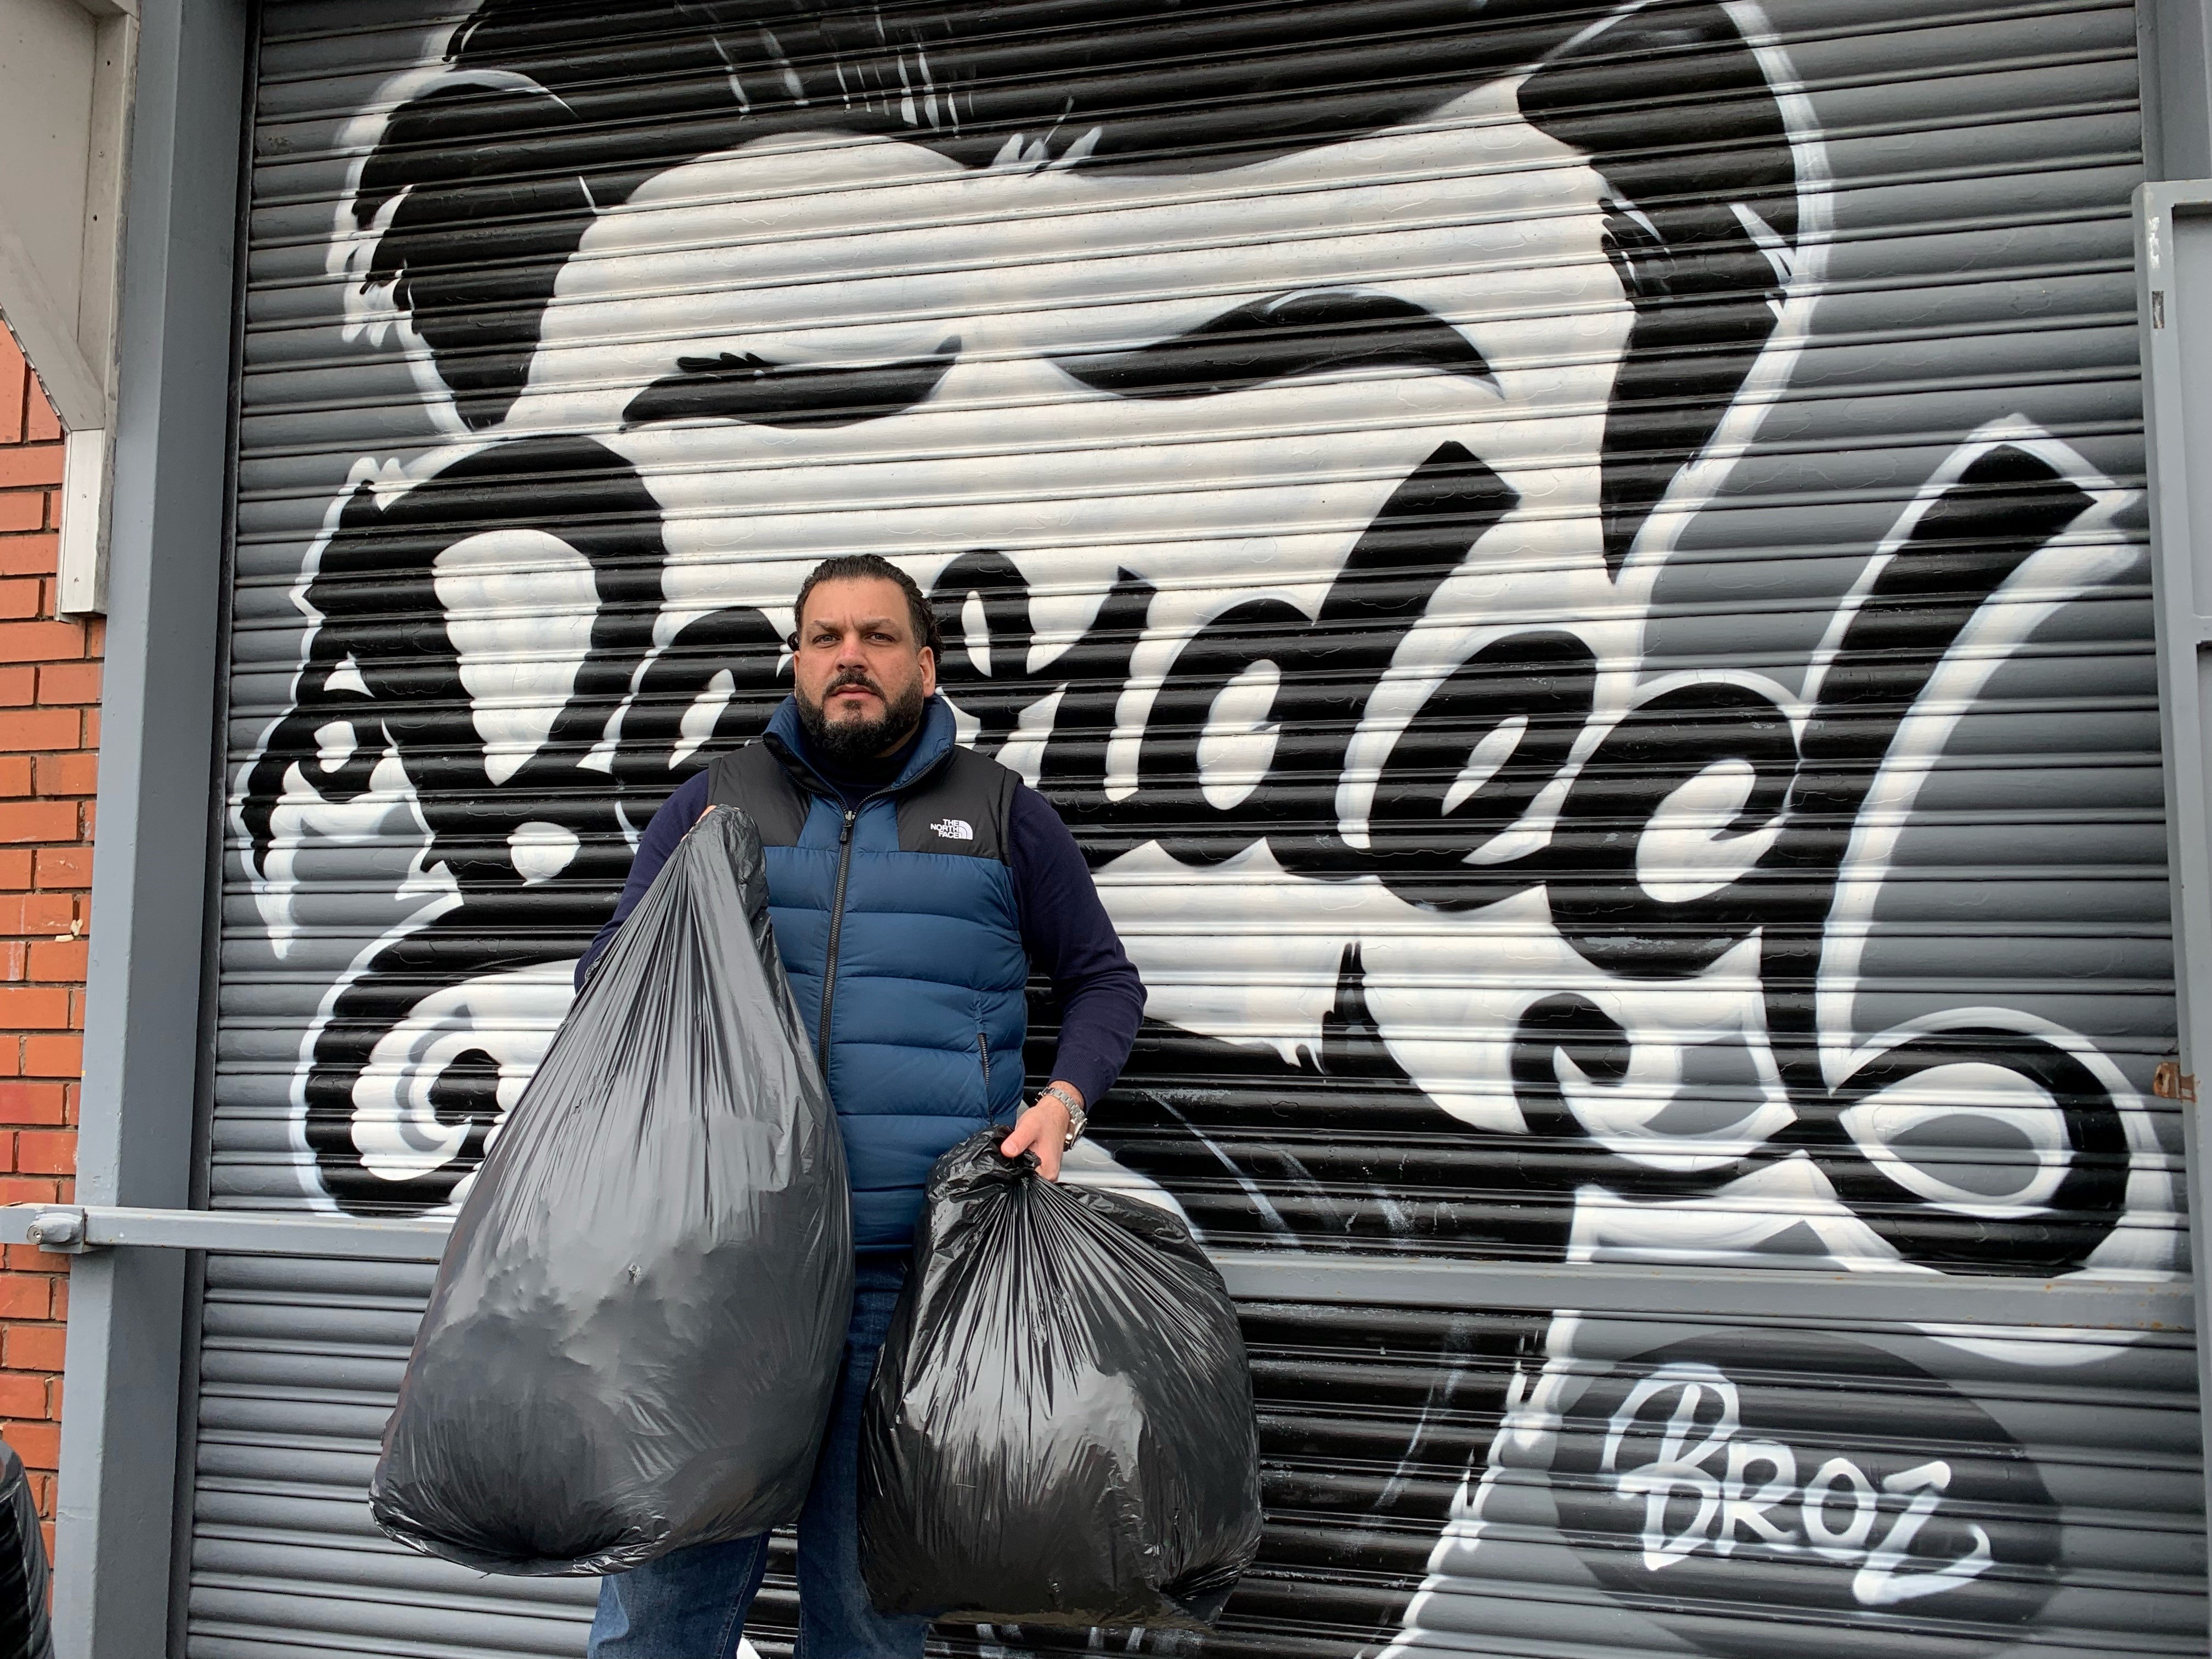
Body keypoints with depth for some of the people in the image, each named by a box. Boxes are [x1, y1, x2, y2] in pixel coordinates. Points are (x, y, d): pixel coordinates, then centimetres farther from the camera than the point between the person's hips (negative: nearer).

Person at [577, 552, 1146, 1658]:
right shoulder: (718, 802, 13)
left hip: (910, 1270, -1)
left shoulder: (1000, 813, 11)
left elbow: (1103, 980, 16)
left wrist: (1063, 1100, -1)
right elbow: (608, 971, 18)